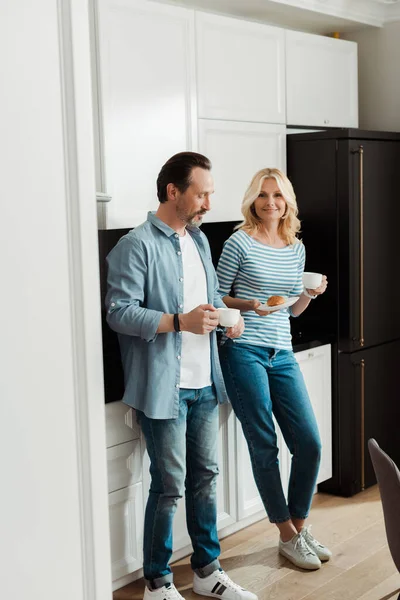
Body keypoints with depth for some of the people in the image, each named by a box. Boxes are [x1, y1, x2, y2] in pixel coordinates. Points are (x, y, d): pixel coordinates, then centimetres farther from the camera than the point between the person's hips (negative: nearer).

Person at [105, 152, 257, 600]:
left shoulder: (199, 239, 13)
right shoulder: (138, 245, -13)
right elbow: (119, 313, -18)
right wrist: (181, 321, -26)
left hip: (204, 383, 8)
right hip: (163, 387, -8)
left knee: (204, 477, 16)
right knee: (169, 486, 1)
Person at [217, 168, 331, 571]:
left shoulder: (297, 249, 12)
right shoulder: (240, 244, -4)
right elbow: (217, 298, -1)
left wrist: (310, 294, 0)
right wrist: (250, 305, -17)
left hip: (282, 355, 6)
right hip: (244, 352, -5)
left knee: (309, 443, 3)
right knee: (264, 447, 1)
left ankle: (299, 526, 23)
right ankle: (287, 536, 16)